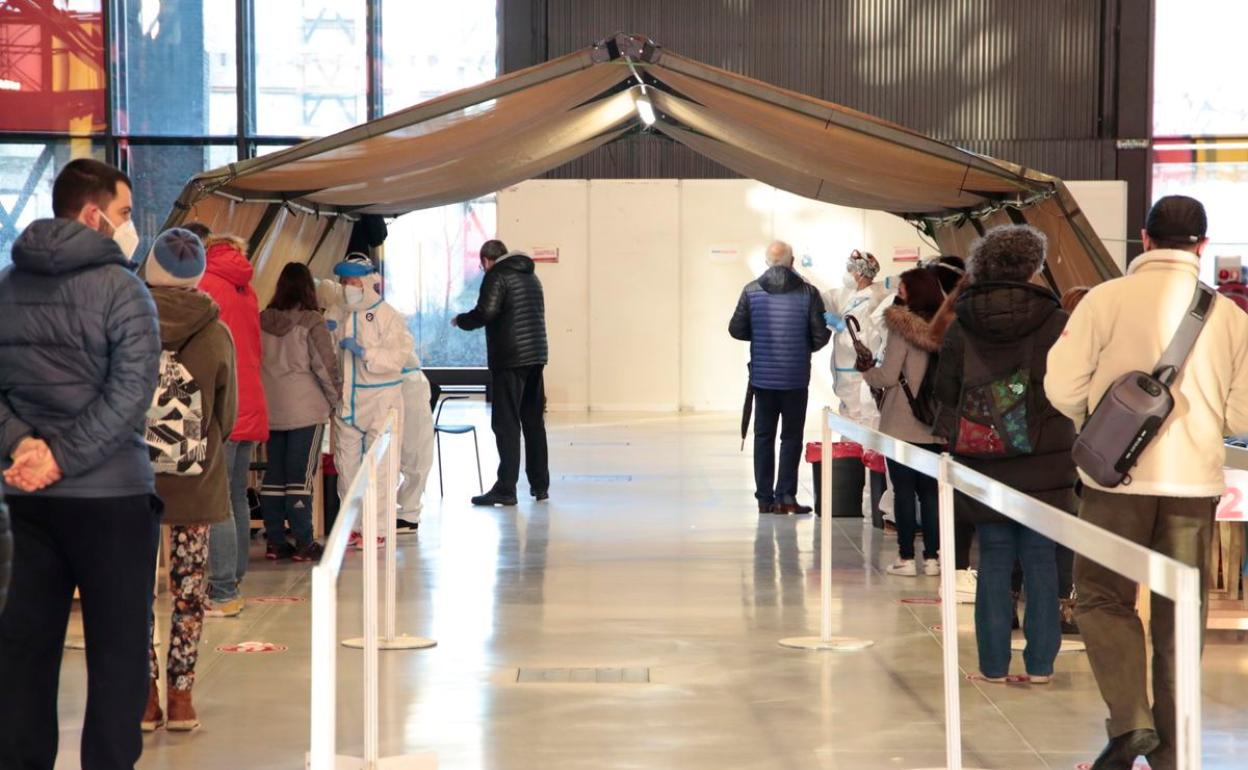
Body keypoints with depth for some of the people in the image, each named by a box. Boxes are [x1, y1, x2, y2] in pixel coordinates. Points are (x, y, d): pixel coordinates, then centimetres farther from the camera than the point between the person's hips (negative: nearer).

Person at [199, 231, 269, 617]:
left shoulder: (206, 286, -6)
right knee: (236, 498, 15)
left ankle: (224, 593, -11)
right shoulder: (246, 290, 17)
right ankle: (234, 581, 22)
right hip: (250, 407, 8)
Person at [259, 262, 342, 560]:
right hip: (306, 410, -4)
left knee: (273, 476, 9)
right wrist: (335, 398, 4)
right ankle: (303, 543, 0)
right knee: (300, 476, -2)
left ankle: (274, 541, 13)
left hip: (270, 410, 5)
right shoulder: (311, 322, -10)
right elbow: (327, 364, -10)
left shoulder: (262, 321, 4)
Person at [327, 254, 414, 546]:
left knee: (378, 466, -3)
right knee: (346, 462, 9)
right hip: (345, 399, 5)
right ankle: (352, 524, 19)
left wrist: (364, 352, -22)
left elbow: (399, 355, -15)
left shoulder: (387, 316, -6)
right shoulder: (335, 314, 9)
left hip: (380, 401, -5)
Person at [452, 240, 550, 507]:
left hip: (510, 359, -8)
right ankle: (540, 484, 18)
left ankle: (506, 488, -9)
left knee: (506, 425, -7)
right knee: (534, 422, 14)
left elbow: (484, 314, -17)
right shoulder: (531, 276, 18)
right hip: (537, 356, 8)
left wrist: (460, 320, 2)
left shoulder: (497, 277, -7)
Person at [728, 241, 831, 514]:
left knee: (763, 435, 11)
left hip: (762, 376, 2)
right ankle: (785, 496, 2)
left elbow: (736, 330, -2)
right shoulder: (808, 292, -8)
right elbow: (821, 336, -7)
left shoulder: (751, 290, -4)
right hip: (796, 377, -1)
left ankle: (765, 498, 10)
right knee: (791, 437, 8)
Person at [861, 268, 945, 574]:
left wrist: (866, 371, 5)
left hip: (901, 425, -5)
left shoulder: (902, 326, -13)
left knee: (903, 491, 3)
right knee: (930, 491, 11)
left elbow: (888, 376, -14)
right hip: (935, 425, 5)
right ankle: (932, 557, 13)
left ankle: (906, 558, 5)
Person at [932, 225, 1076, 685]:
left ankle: (994, 664, 9)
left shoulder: (963, 326, -1)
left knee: (994, 561, 8)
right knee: (1040, 561, 7)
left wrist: (953, 433, 16)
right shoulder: (1054, 322, -7)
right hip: (1044, 465, -1)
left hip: (984, 463, 2)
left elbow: (945, 392, 2)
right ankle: (1040, 663, 9)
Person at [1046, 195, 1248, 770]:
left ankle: (1129, 718, -9)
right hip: (1195, 480, 3)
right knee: (1179, 613, 11)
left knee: (1102, 597, 9)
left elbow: (1063, 388, -6)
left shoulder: (1108, 299, -8)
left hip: (1120, 476, -3)